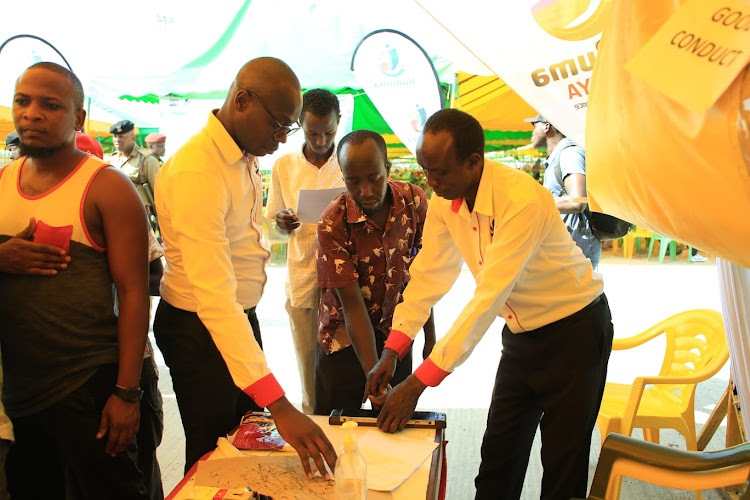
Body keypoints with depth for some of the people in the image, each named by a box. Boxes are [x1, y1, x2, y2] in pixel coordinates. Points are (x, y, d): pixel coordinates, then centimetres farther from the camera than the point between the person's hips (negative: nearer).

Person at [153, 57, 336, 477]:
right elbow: (215, 297, -37)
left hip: (242, 316, 8)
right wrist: (279, 406, -41)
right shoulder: (197, 171, -29)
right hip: (199, 329, -8)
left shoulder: (246, 156, 0)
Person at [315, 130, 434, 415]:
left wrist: (430, 336, 4)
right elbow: (353, 305, -23)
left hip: (396, 336, 3)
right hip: (345, 341, -2)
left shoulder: (414, 201, -11)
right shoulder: (333, 224, -22)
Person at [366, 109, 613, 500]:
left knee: (563, 467, 2)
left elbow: (490, 296, -35)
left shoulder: (523, 199, -32)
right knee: (498, 454, 12)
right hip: (520, 332, 6)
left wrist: (418, 383, -35)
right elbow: (429, 274, -3)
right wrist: (391, 353, -12)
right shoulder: (443, 201, -9)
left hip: (573, 329, -6)